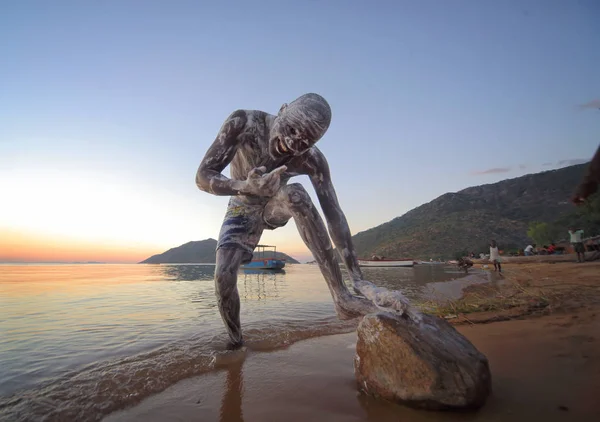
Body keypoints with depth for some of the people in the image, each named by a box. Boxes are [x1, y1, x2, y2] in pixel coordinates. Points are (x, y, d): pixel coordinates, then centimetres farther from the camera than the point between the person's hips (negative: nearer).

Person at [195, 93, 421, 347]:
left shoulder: (311, 160, -26)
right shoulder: (242, 124, -27)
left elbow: (333, 213, -29)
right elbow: (202, 176, -28)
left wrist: (359, 280, -37)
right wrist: (246, 187, -51)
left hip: (275, 209, 0)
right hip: (243, 210, 1)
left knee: (295, 194, -36)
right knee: (223, 276, -23)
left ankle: (343, 299, -37)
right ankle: (236, 344, 3)